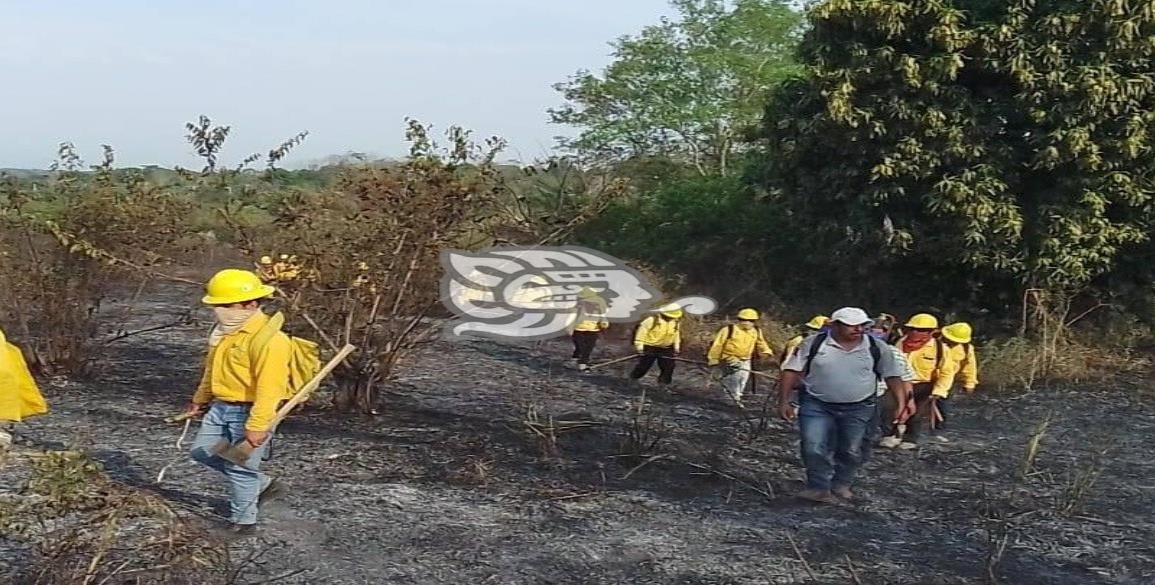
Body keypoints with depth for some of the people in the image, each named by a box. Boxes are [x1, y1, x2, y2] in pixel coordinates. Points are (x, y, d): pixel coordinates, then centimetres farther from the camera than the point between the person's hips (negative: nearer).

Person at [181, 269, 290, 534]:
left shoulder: (268, 339, -23)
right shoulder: (225, 331, 8)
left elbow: (269, 388, -27)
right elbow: (212, 370, 23)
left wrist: (257, 426, -29)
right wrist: (200, 399, 31)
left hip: (248, 412, -9)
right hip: (221, 407, 10)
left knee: (240, 467, 0)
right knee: (202, 452, 15)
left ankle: (243, 520, 20)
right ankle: (260, 483, 27)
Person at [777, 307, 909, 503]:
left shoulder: (876, 348, -2)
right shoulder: (814, 343, -6)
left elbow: (893, 376, 4)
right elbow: (792, 371, -4)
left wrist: (902, 404, -6)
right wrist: (784, 402, -9)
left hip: (859, 408, 1)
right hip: (816, 405, -1)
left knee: (851, 450, 7)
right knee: (814, 448, -9)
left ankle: (842, 485, 28)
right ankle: (818, 488, 5)